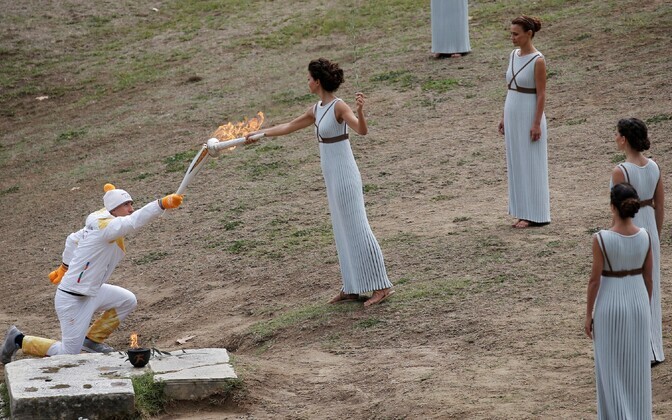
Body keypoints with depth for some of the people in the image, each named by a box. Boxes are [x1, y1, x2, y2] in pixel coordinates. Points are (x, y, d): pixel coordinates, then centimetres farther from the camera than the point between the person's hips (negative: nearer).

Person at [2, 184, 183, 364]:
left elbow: (73, 239, 19)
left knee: (127, 301, 13)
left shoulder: (97, 225, 5)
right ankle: (19, 340, 14)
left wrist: (65, 267, 31)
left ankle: (92, 339, 22)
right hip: (72, 301, -10)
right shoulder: (104, 226, -24)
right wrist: (162, 204, -50)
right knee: (69, 354, -2)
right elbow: (133, 222, -41)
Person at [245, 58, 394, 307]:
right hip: (333, 178, 9)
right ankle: (352, 288, 19)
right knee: (343, 233, 12)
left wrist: (360, 111, -49)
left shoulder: (339, 107, -15)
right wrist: (260, 134, 30)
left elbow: (361, 130, -30)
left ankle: (381, 286, -1)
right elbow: (289, 126, 24)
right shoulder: (317, 110, 10)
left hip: (344, 178, -9)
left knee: (357, 230, -6)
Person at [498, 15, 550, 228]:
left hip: (529, 115, -8)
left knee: (531, 164, 0)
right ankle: (524, 211, 19)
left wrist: (536, 124, -17)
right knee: (516, 163, 11)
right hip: (513, 115, 8)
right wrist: (504, 116, 14)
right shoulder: (513, 55, 7)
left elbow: (541, 94, -15)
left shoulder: (538, 61, -15)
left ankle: (535, 215, 7)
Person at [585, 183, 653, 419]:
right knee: (637, 367, 15)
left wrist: (588, 315, -3)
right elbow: (647, 277, 1)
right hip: (637, 302, 4)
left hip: (610, 305, -4)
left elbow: (595, 280, -14)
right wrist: (646, 307, 15)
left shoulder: (601, 239, -20)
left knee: (611, 368, 8)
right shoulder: (645, 237, -8)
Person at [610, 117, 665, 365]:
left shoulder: (620, 172, -21)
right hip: (649, 226, 7)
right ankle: (654, 350, 25)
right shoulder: (654, 167, 0)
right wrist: (656, 235, 18)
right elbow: (660, 206, 7)